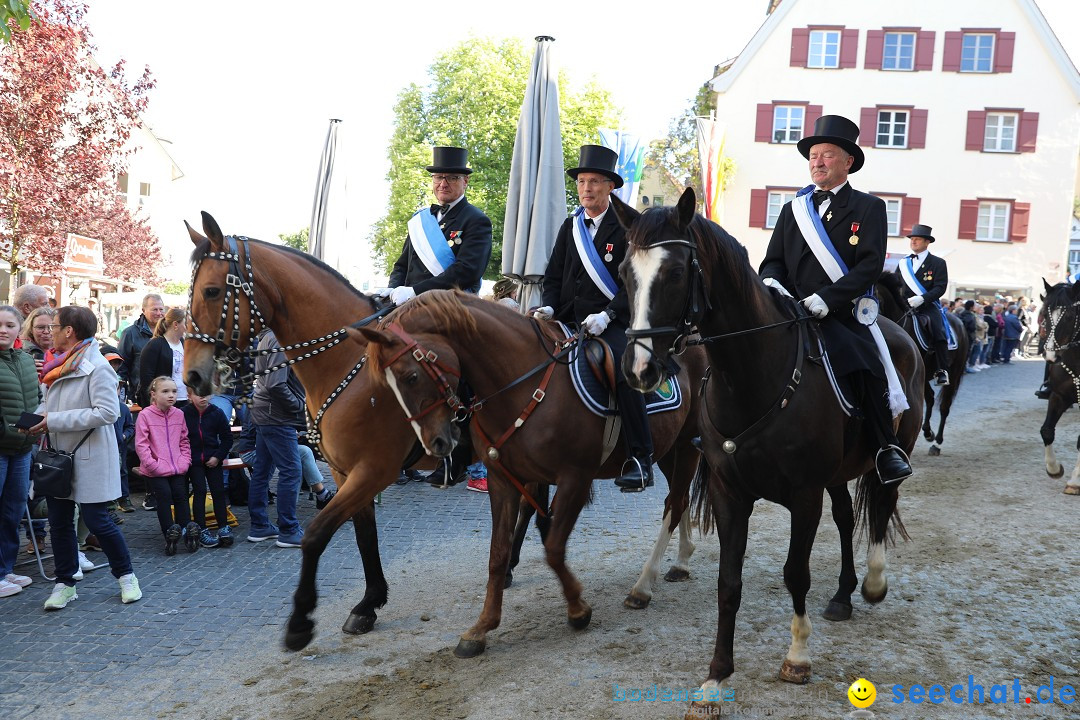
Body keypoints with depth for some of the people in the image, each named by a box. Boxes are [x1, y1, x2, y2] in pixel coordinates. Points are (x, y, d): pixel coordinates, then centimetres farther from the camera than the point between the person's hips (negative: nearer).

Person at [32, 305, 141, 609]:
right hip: (58, 455, 7)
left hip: (89, 458, -7)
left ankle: (126, 576, 18)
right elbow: (49, 403, 19)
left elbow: (108, 412, -23)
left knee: (96, 520, -1)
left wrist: (55, 421, -21)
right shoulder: (58, 365, 8)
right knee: (59, 521, 11)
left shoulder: (96, 367, -15)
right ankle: (65, 583, 24)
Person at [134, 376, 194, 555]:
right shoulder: (145, 415, -8)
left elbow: (184, 441, 13)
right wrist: (153, 465, -14)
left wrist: (185, 461, 1)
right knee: (164, 496, -11)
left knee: (181, 495, -1)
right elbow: (141, 444, -10)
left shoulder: (179, 414, 6)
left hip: (178, 468, 4)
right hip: (156, 471, -4)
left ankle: (187, 532, 4)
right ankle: (170, 535, -5)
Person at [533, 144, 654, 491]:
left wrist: (607, 315, -19)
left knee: (625, 372, -30)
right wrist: (549, 307, -4)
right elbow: (553, 276, 16)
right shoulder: (570, 226, 15)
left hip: (611, 324, -5)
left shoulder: (627, 227, -1)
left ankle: (640, 459, -24)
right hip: (569, 321, 6)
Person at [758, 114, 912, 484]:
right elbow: (773, 260, 17)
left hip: (843, 316, -3)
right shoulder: (793, 210, 21)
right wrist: (770, 281, -10)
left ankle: (888, 447, -7)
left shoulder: (868, 208, 8)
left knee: (869, 368, -26)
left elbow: (870, 264, -5)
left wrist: (826, 299, -19)